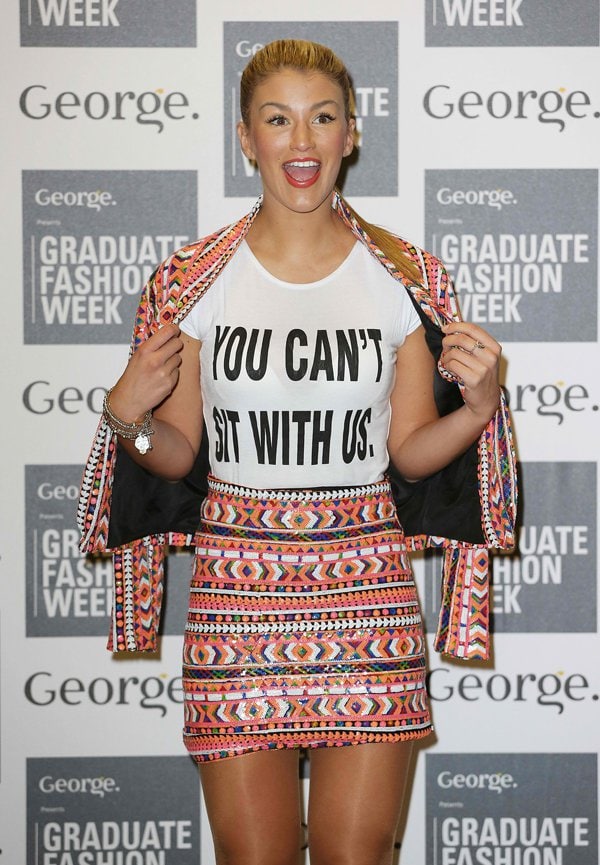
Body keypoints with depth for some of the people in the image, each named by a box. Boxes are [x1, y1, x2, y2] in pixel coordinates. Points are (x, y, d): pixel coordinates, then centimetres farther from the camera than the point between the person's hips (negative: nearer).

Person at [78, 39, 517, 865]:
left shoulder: (404, 280, 2)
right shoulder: (195, 282, 2)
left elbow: (410, 454, 7)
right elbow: (177, 456, 8)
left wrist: (477, 407, -11)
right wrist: (129, 418, -12)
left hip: (366, 581, 0)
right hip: (238, 584, 0)